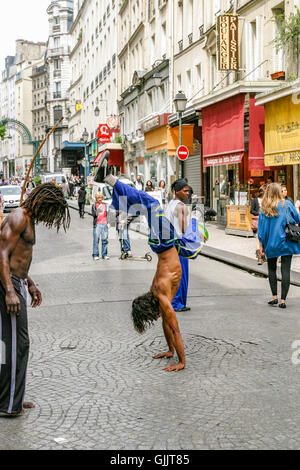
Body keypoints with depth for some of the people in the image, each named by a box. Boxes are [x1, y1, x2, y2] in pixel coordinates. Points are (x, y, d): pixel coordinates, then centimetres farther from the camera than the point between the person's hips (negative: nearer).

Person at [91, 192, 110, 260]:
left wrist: (108, 223, 12)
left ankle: (104, 254, 10)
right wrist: (98, 209, -22)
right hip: (97, 224, -4)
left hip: (104, 224, 4)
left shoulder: (105, 204, 13)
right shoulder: (94, 205, 2)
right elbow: (93, 214, -8)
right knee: (96, 240, -5)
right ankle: (95, 255, 0)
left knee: (105, 239, 4)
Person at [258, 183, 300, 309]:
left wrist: (261, 245, 10)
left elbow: (261, 229, 1)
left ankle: (274, 296, 10)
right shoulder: (287, 204, -5)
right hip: (286, 242, -1)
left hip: (271, 244, 1)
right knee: (285, 269, 0)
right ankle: (283, 300, -3)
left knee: (272, 269, 16)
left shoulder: (264, 209, -3)